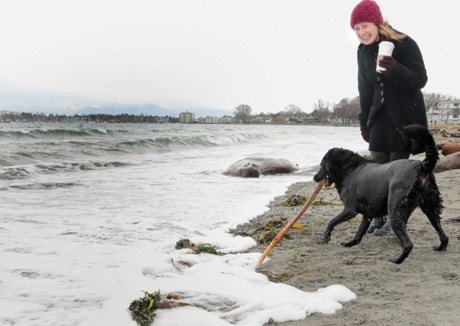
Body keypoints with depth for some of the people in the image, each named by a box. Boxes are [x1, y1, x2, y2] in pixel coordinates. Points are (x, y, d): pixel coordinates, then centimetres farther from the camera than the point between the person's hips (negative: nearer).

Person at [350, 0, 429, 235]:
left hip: (406, 116, -5)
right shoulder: (363, 51, 5)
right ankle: (379, 216, 11)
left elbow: (420, 80, -17)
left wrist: (395, 69, -34)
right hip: (380, 116, 5)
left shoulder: (405, 44, -13)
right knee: (378, 166, 3)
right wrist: (364, 122, 13)